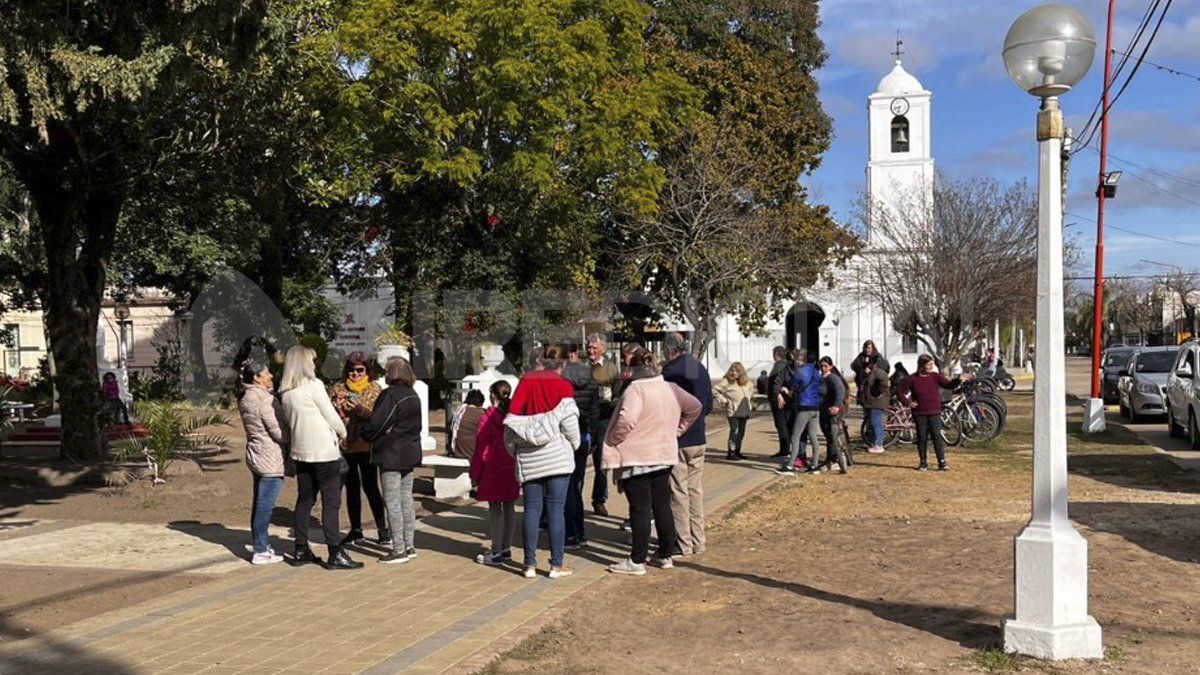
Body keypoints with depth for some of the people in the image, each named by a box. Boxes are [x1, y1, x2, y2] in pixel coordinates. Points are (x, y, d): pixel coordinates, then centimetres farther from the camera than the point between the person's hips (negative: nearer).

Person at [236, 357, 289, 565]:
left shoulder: (245, 398, 10)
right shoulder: (264, 399, -19)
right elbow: (280, 432, -19)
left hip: (255, 455, 10)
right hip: (270, 459, -10)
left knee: (260, 503, 16)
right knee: (265, 505, -4)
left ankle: (261, 545, 25)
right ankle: (261, 552, 1)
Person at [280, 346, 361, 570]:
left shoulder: (286, 392, 8)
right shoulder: (313, 385, -12)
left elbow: (290, 420, 13)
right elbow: (331, 415, -8)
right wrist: (342, 433, 9)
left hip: (300, 451, 7)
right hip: (324, 450, -7)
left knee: (304, 500, 13)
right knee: (331, 501, -4)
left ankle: (301, 551, 18)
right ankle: (335, 553, -4)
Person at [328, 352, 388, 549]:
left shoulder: (375, 389, 2)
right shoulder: (337, 389, 8)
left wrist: (361, 409, -22)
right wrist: (337, 407, -13)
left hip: (366, 445, -3)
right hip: (344, 445, 3)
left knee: (370, 487, -4)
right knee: (351, 488, 11)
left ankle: (383, 530, 5)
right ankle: (356, 531, 21)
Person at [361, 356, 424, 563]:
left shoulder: (390, 395, -15)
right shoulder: (413, 395, 11)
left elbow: (376, 423, -17)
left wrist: (365, 433, 2)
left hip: (391, 455, -9)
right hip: (410, 453, 9)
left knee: (392, 502, -4)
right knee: (406, 499, 13)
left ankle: (399, 550, -2)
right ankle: (409, 546, 17)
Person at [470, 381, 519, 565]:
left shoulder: (489, 417, -11)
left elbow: (481, 449, -10)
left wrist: (475, 475, -2)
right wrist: (520, 469, 16)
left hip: (494, 470, -5)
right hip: (513, 469, 5)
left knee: (495, 509, 0)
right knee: (509, 508, 13)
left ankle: (496, 553, 2)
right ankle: (506, 548, 22)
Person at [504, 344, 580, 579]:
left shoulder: (525, 381, 6)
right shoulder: (563, 386, -4)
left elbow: (512, 418, 5)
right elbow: (569, 422, -7)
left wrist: (513, 449, 14)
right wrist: (575, 444, 11)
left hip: (528, 458, 3)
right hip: (557, 456, -3)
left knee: (532, 509, 7)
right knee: (556, 510, 1)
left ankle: (530, 565, 9)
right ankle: (557, 565, 3)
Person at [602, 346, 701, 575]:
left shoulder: (636, 389, -16)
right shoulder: (671, 389, 6)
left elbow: (626, 419, -29)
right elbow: (695, 407, 18)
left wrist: (613, 441, -13)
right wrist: (677, 431, 22)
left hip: (636, 459, -7)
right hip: (664, 456, 7)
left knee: (640, 509, -1)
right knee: (662, 506, 14)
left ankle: (637, 561, 6)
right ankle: (666, 555, 23)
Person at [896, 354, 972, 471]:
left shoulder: (935, 376, 3)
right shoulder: (913, 379, 0)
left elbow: (948, 385, -7)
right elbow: (899, 391, 5)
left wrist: (959, 380, -24)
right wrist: (907, 403, -5)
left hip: (934, 413, 0)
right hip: (919, 414, 0)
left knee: (937, 436, -6)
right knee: (922, 438, 6)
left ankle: (942, 463, -4)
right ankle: (924, 463, 15)